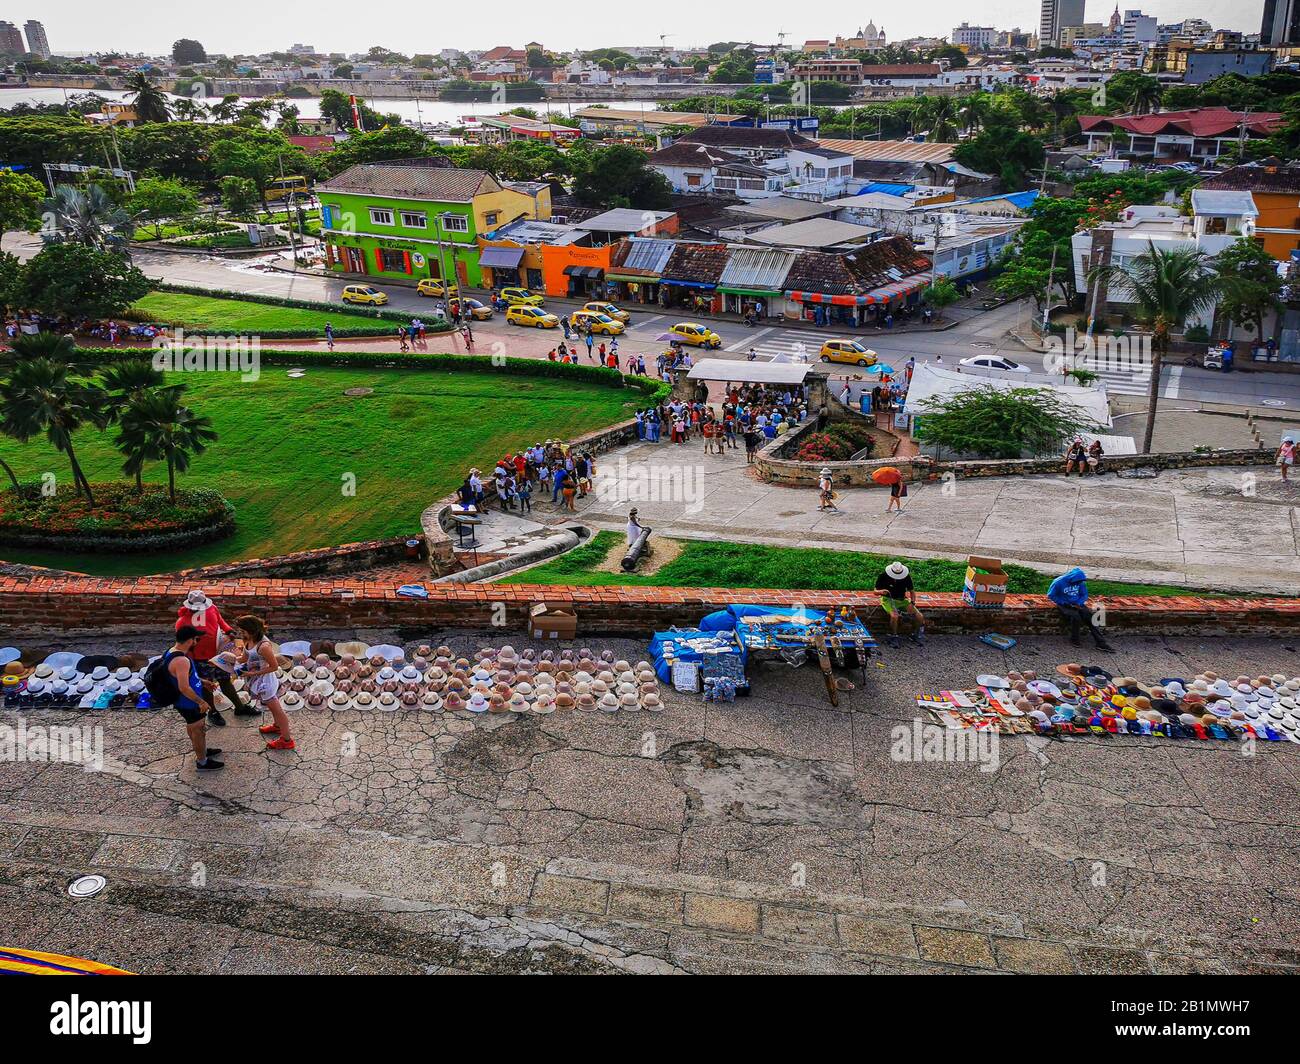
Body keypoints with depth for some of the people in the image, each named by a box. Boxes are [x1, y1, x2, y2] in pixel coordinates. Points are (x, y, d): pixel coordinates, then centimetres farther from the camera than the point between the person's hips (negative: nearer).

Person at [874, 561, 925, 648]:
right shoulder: (883, 575, -14)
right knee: (894, 616, -35)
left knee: (920, 617, -12)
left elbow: (912, 591, 3)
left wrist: (912, 603, -14)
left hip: (902, 600, 3)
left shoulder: (906, 576, -7)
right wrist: (881, 592, -32)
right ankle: (893, 638, -15)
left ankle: (919, 636, 13)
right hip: (888, 599, -3)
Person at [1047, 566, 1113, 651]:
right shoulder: (1059, 582, -17)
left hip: (1077, 604, 5)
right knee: (1075, 616, -32)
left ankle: (1101, 643, -16)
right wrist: (1064, 603, -16)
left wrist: (1079, 603, -11)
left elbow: (1084, 595, 9)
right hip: (1064, 605, -5)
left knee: (1090, 616, -17)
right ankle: (1074, 640, -12)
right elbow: (1051, 595, -9)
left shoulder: (1081, 583, -2)